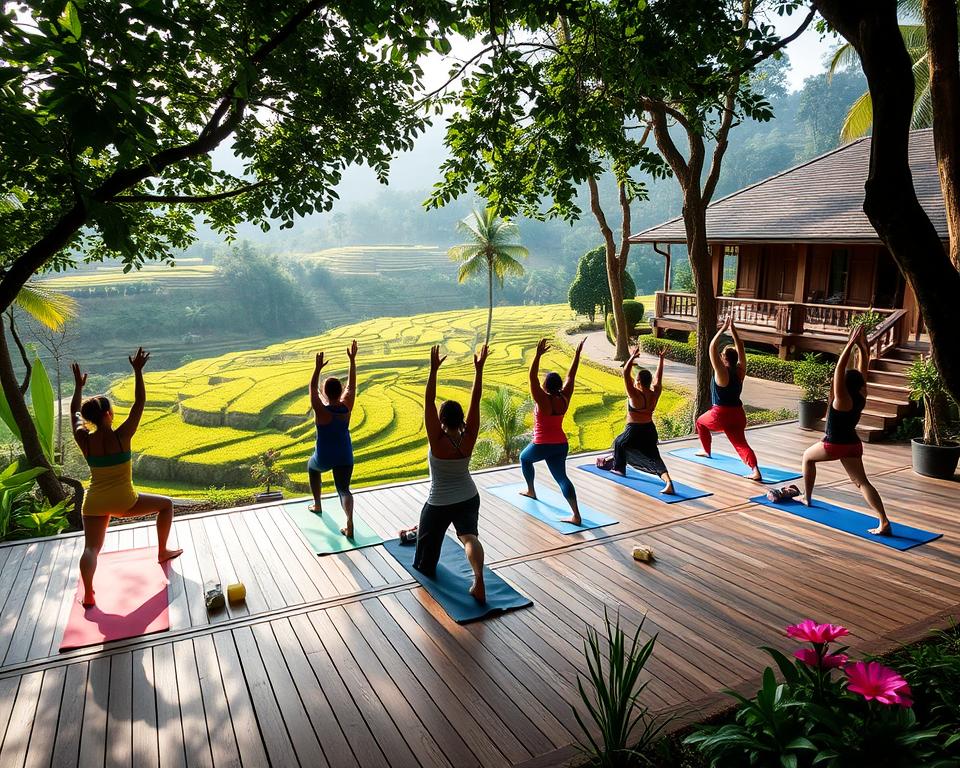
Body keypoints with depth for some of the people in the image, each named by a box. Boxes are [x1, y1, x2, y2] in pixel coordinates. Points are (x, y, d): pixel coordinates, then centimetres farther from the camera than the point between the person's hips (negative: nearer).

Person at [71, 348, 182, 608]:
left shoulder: (83, 440, -6)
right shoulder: (121, 436, -17)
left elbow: (75, 412, 13)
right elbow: (140, 403, -14)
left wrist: (78, 386, 20)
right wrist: (138, 371, -14)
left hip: (94, 503, 3)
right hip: (124, 501, -3)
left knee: (91, 548, 5)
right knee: (166, 504, 17)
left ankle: (88, 595, -11)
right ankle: (162, 551, 25)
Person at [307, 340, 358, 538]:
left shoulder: (321, 410, -23)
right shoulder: (347, 406, -13)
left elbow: (312, 389, -18)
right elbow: (351, 384, -3)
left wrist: (318, 368, -25)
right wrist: (352, 359, -3)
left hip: (324, 458, -2)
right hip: (345, 457, 2)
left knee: (312, 467, 32)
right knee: (343, 489, 6)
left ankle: (317, 505, 43)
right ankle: (350, 522, -18)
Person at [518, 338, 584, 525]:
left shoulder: (542, 399, -17)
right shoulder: (564, 398, -3)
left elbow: (532, 376, -22)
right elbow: (571, 376, 6)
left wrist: (538, 355, -28)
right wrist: (577, 354, 8)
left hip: (541, 445, -4)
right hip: (561, 445, 4)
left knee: (524, 458, 27)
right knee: (561, 477, 2)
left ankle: (531, 491, 40)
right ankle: (576, 515, -11)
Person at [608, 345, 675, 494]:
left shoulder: (635, 395, -19)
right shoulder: (655, 394, -2)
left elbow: (626, 374, -22)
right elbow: (658, 376, 12)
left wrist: (632, 358, -20)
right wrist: (661, 359, 20)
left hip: (634, 432, -5)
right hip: (650, 431, 5)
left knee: (619, 443, 26)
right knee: (654, 459, 1)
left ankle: (619, 469, 41)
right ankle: (668, 481, -22)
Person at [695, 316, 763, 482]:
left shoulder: (722, 373, -15)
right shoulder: (740, 371, 0)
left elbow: (712, 348, -19)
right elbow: (740, 347, 11)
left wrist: (723, 329, -15)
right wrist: (733, 329, 8)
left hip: (721, 415, -5)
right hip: (738, 414, 5)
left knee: (701, 422, 26)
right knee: (741, 444, 0)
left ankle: (706, 451, 37)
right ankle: (755, 469, -21)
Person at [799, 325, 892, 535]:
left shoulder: (842, 399, -20)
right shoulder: (861, 396, -3)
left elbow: (840, 367, -27)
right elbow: (863, 368, 2)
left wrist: (851, 344, -28)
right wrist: (862, 345, -2)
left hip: (834, 445, -6)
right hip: (853, 445, 6)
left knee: (807, 457, 22)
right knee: (861, 482, 2)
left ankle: (807, 498, 29)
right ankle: (884, 522, -12)